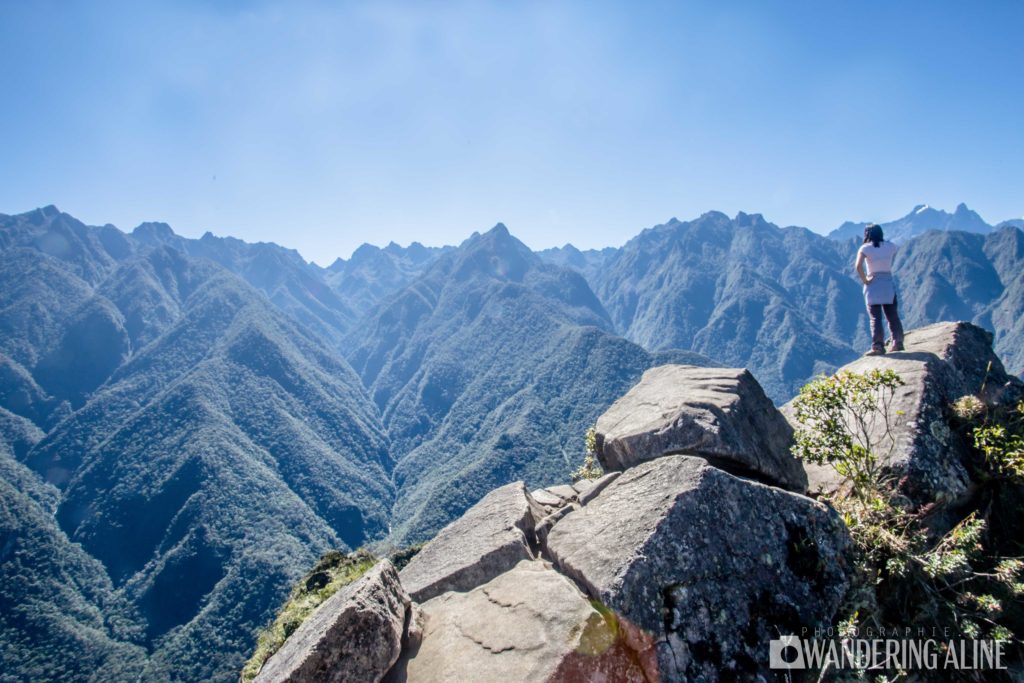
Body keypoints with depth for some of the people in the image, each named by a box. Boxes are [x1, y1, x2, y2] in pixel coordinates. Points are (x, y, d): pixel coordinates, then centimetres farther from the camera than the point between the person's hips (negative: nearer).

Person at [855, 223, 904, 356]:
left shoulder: (865, 248, -8)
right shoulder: (891, 246, 4)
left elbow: (858, 266, -20)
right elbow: (891, 263, 11)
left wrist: (864, 280, -11)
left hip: (873, 285, -3)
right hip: (889, 284, 3)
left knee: (875, 318, -2)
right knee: (892, 316, 13)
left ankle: (878, 346, -5)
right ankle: (898, 342, 17)